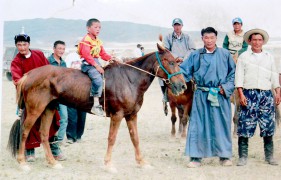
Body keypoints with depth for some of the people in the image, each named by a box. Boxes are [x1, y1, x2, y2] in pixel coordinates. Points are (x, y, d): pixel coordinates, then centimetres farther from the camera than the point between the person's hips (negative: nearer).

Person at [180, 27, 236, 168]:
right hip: (201, 95, 0)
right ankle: (196, 157, 8)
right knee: (198, 125, 0)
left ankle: (224, 156, 17)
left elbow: (233, 73, 7)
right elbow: (184, 71, 6)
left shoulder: (225, 54, 5)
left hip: (220, 95, 0)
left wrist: (226, 87, -4)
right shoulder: (195, 55, 7)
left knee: (221, 124, 5)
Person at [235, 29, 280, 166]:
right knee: (245, 125, -6)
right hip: (249, 94, -3)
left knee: (268, 125, 3)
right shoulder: (244, 57, 6)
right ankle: (243, 157, 0)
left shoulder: (269, 57, 15)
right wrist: (241, 94, -9)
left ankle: (269, 156, 13)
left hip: (266, 94, 3)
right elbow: (239, 77, 1)